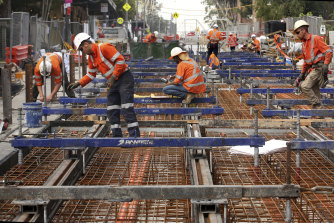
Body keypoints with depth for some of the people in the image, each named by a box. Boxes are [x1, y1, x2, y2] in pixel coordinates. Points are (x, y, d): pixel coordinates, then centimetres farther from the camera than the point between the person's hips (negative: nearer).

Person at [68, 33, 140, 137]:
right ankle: (117, 135, 12)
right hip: (114, 83, 9)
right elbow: (91, 74, 22)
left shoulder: (104, 48, -15)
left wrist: (113, 77, -22)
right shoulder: (91, 57, 13)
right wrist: (78, 83, 12)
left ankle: (135, 135, -14)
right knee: (112, 110, 6)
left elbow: (120, 60, -20)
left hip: (124, 79, -9)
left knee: (126, 108, -14)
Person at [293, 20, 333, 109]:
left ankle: (317, 105, -12)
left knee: (305, 86, -18)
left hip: (319, 68, -8)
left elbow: (329, 52, -14)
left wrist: (325, 64, -25)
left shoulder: (316, 39, -7)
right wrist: (302, 74, 26)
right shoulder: (304, 44, 18)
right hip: (312, 69, 8)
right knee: (315, 92, 7)